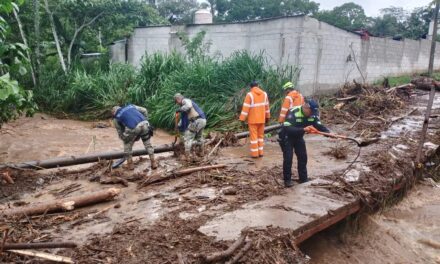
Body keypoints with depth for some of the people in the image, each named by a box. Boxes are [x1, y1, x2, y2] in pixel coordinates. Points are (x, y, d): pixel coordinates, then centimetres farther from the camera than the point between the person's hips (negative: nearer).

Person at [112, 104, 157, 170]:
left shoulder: (116, 118, 25)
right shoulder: (130, 106, 32)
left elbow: (120, 132, 25)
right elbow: (144, 111, 22)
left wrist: (126, 141, 37)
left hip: (133, 128, -3)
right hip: (144, 124, 3)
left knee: (127, 145, 24)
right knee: (148, 144, 21)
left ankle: (130, 164, 27)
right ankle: (153, 163, 23)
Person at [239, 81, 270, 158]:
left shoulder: (250, 94, -12)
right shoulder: (264, 94, 4)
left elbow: (246, 108, -14)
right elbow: (266, 106, 11)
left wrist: (242, 119, -11)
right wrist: (267, 117, 20)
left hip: (253, 119, -5)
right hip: (261, 119, 5)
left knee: (254, 136, 1)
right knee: (260, 135, 14)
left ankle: (255, 153, 3)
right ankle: (261, 152, 16)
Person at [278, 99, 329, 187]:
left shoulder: (312, 114, -12)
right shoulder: (293, 112, -33)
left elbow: (319, 125, -9)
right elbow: (287, 129, -42)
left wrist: (328, 132, -29)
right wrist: (303, 129, -51)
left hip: (298, 137, 6)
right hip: (286, 137, -6)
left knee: (303, 157, 4)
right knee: (288, 158, -12)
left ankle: (303, 178, 18)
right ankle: (287, 180, 3)